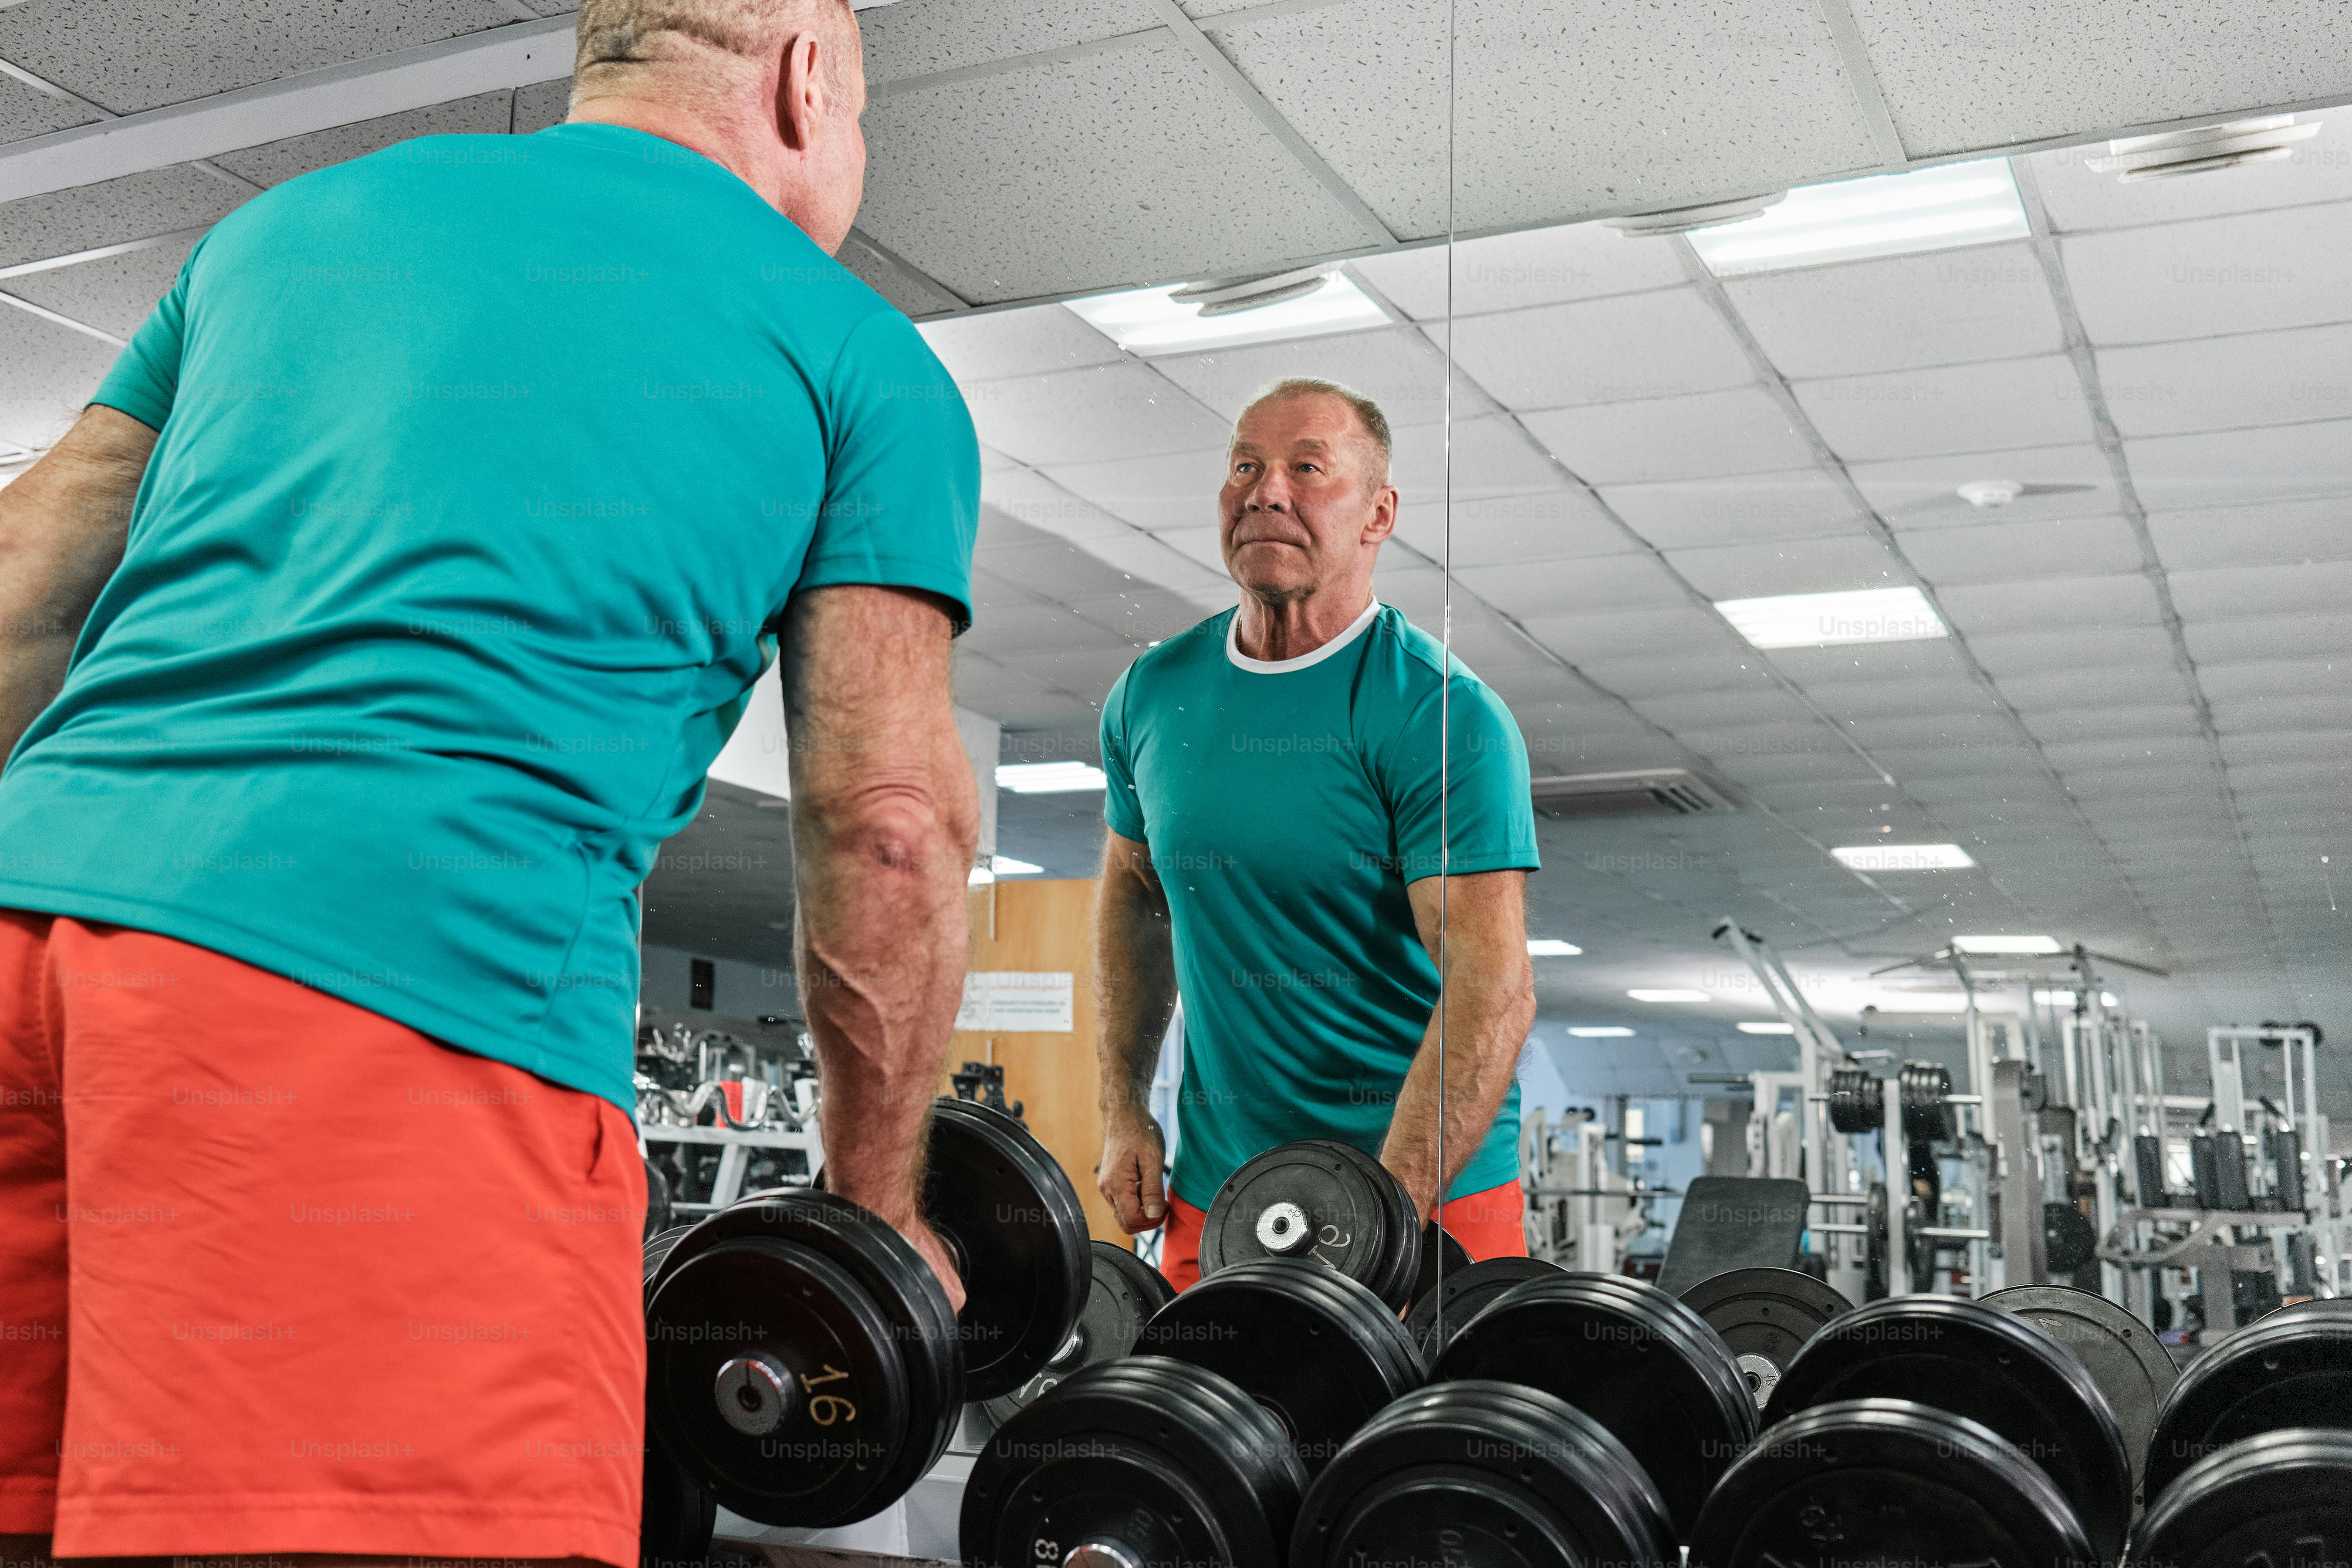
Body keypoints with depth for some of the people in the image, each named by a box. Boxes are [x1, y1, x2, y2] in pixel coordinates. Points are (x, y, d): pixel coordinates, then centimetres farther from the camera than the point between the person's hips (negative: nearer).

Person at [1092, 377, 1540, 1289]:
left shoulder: (1441, 717, -13)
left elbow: (1492, 989, -20)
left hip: (1431, 1191, -4)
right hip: (1211, 1189, 5)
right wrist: (1123, 1109, 9)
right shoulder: (1152, 695, 4)